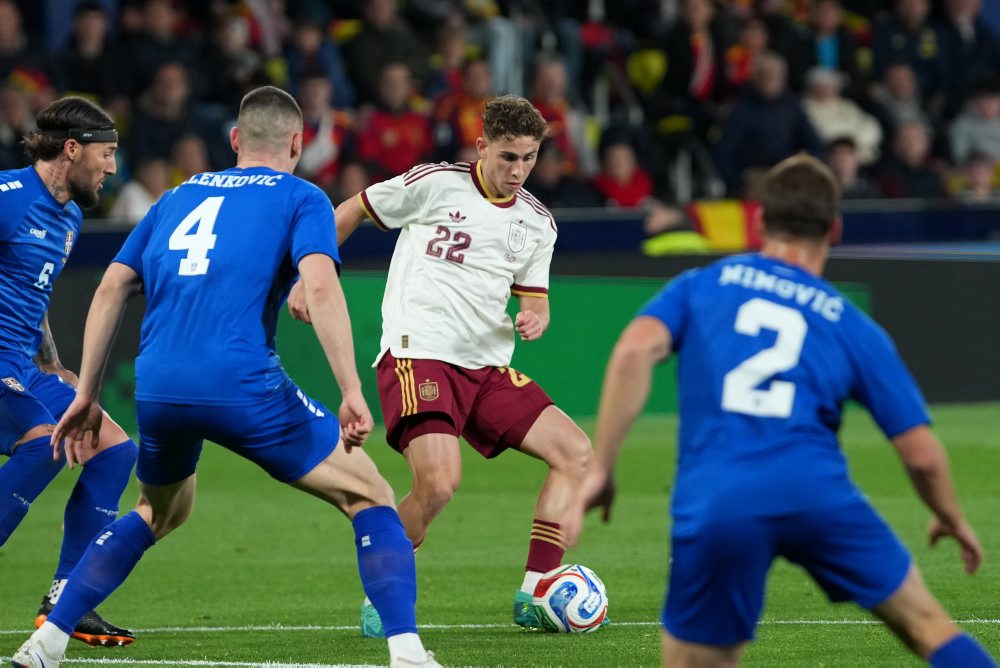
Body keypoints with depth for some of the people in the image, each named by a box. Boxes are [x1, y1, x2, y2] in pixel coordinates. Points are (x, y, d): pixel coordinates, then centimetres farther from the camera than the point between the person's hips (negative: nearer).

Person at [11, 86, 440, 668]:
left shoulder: (178, 197, 24)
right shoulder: (301, 198, 8)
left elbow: (111, 291, 19)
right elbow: (320, 288, -10)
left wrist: (87, 395, 23)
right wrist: (352, 393, -13)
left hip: (155, 389, 5)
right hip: (242, 385, -5)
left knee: (161, 512, 32)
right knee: (370, 497, 7)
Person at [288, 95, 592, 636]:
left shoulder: (537, 222, 12)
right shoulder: (435, 184, -4)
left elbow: (535, 300, 19)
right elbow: (349, 213, 7)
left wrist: (533, 318, -6)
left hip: (487, 368, 7)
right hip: (418, 356, -7)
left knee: (575, 451, -5)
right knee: (440, 482, -26)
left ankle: (535, 597, 0)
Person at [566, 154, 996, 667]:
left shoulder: (701, 286, 19)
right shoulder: (852, 327, 19)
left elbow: (635, 350, -1)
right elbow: (921, 453, 17)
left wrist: (599, 468, -1)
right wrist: (952, 520, 37)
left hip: (712, 504, 0)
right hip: (815, 488, 0)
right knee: (924, 622, 15)